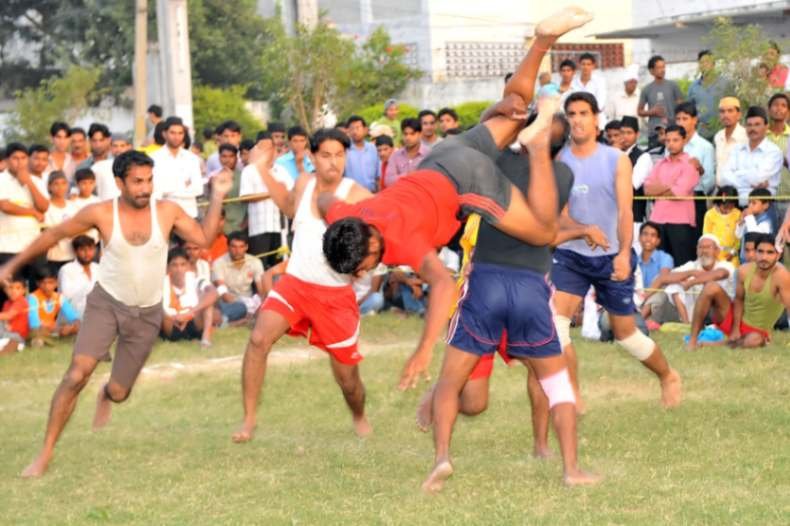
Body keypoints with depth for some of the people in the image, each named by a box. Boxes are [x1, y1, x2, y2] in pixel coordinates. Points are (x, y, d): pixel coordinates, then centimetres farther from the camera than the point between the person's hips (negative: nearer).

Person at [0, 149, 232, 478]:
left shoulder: (167, 212, -10)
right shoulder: (101, 213, -15)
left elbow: (205, 239, -9)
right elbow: (54, 235, -3)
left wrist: (217, 197, -16)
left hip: (147, 314, 2)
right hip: (106, 303, -2)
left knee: (118, 393, 8)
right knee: (76, 376, -21)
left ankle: (106, 396, 49)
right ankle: (46, 453, -13)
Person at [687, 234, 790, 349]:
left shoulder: (780, 275, -28)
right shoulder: (744, 271, -13)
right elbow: (739, 300, -1)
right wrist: (735, 329, -8)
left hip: (756, 331, -3)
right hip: (734, 318, 3)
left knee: (754, 340, -39)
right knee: (711, 288, -19)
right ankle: (693, 340, -17)